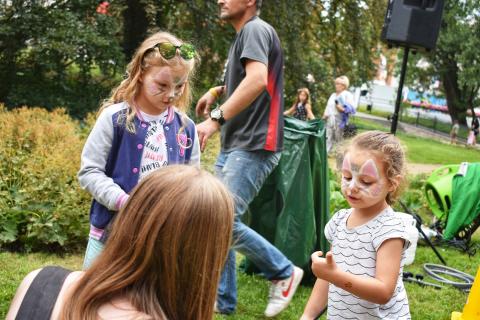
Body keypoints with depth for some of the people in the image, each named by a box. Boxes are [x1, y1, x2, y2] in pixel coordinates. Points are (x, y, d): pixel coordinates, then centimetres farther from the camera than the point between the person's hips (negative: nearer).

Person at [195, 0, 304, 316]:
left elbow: (258, 79, -29)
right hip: (233, 147, 10)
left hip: (252, 147, -10)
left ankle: (284, 273, 3)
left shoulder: (255, 30, -10)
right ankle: (223, 302, 17)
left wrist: (216, 118, -32)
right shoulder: (244, 36, 21)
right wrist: (218, 91, 22)